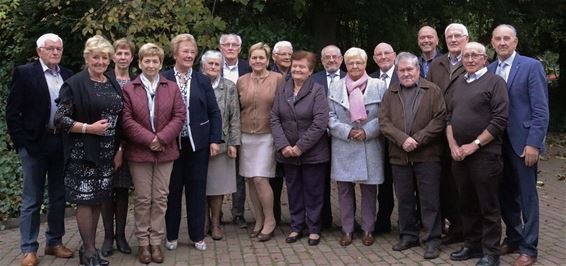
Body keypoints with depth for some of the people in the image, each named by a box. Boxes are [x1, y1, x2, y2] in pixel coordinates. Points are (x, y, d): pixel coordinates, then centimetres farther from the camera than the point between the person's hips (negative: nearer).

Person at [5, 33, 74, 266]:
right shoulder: (24, 73, -4)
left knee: (59, 197, 13)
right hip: (34, 144, -4)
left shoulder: (68, 76, 9)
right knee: (32, 200, 3)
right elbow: (12, 112, -5)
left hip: (62, 144, 5)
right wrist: (22, 142, -9)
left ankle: (54, 242, 26)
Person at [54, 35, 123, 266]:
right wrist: (89, 128, -19)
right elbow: (60, 119, -11)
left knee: (98, 200, 9)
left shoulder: (113, 85, 11)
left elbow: (120, 119, 15)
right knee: (85, 199, -2)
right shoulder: (74, 84, -7)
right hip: (83, 152, -5)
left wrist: (119, 149, 7)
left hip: (108, 153, 6)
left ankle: (89, 246, 21)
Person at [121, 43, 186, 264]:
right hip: (139, 152, -2)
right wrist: (149, 140, -15)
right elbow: (126, 120, -6)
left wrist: (161, 138, -13)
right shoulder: (129, 89, 1)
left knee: (160, 198, 6)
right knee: (142, 199, 5)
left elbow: (179, 116, -1)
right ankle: (143, 243, 14)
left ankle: (156, 241, 15)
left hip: (165, 151, 2)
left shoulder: (172, 88, 7)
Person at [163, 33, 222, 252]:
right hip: (171, 143, -1)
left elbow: (214, 112, 5)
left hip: (198, 143, 2)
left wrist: (215, 140, -2)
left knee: (197, 189, 7)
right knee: (172, 189, 8)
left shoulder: (203, 81, 6)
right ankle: (171, 235, 21)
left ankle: (197, 235, 19)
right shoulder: (163, 79, -2)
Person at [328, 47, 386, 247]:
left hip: (370, 146, -1)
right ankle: (347, 230, 15)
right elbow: (330, 117, 3)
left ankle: (368, 229, 16)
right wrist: (347, 132, -11)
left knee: (369, 189, 4)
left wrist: (366, 131, -13)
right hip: (343, 147, 1)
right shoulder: (335, 88, 8)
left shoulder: (379, 86, 3)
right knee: (344, 189, 4)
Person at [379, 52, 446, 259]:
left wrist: (417, 139, -15)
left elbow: (439, 119, -8)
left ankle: (432, 240, 7)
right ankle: (408, 236, 23)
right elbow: (384, 122, 2)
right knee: (404, 199, 11)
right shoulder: (390, 94, 11)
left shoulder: (432, 91, 1)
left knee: (429, 200, 0)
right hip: (399, 156, 4)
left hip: (427, 155, -3)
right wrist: (402, 139, -13)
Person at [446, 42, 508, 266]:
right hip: (459, 154, 6)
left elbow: (499, 120, -11)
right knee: (467, 204, 13)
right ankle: (472, 245, 26)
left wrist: (474, 145, -13)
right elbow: (448, 117, 15)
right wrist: (453, 146, 0)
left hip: (485, 154, -6)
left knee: (488, 206, 2)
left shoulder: (494, 81, -4)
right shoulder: (457, 84, 15)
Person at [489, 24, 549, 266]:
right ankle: (513, 238, 29)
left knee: (527, 197, 4)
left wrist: (533, 144, -16)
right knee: (505, 194, 12)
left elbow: (541, 109, -11)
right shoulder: (489, 70, 9)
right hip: (497, 143, 5)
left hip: (522, 142, -5)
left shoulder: (531, 66, -6)